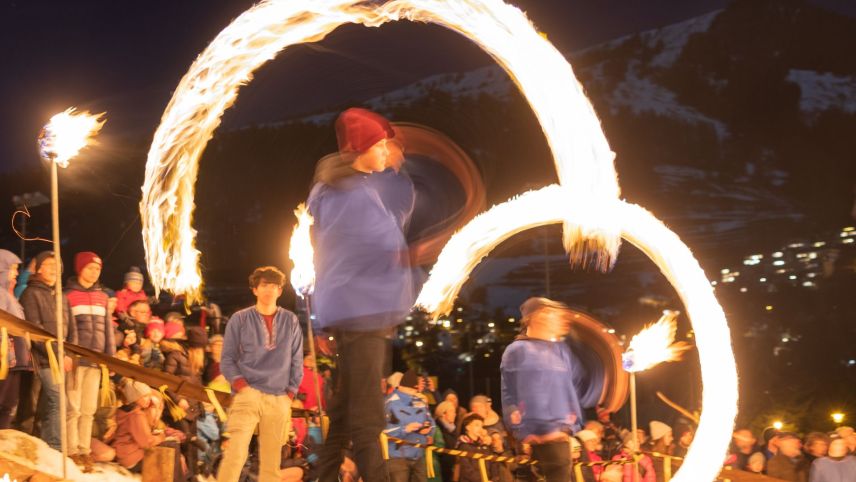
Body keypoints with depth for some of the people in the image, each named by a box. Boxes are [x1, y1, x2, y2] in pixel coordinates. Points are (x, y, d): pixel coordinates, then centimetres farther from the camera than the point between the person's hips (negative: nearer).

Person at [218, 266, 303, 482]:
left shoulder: (291, 321, 10)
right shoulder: (239, 320, 4)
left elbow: (296, 362, 12)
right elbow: (227, 360, 4)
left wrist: (290, 394, 3)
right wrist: (241, 387, -9)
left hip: (279, 399, 3)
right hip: (248, 395, -2)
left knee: (272, 460, 2)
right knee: (236, 452, -19)